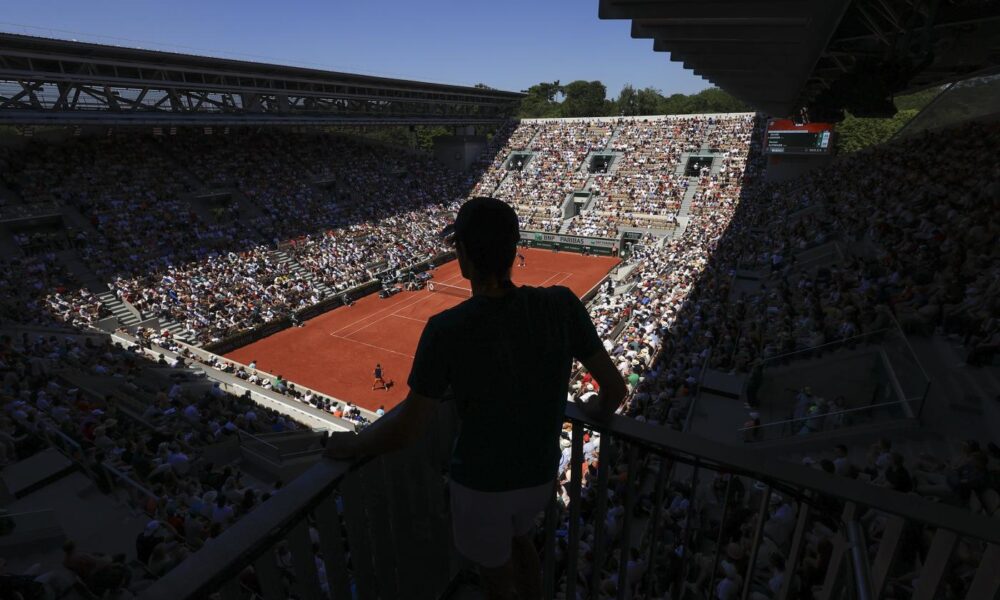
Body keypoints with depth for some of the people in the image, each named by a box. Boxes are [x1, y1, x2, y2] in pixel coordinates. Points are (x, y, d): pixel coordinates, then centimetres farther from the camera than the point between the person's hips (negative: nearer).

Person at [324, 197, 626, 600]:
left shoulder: (447, 330, -29)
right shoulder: (562, 305, -20)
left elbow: (407, 430, -20)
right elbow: (615, 387, -10)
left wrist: (349, 445, -1)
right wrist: (598, 412, 13)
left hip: (482, 483, -3)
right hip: (541, 474, 4)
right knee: (518, 536, 36)